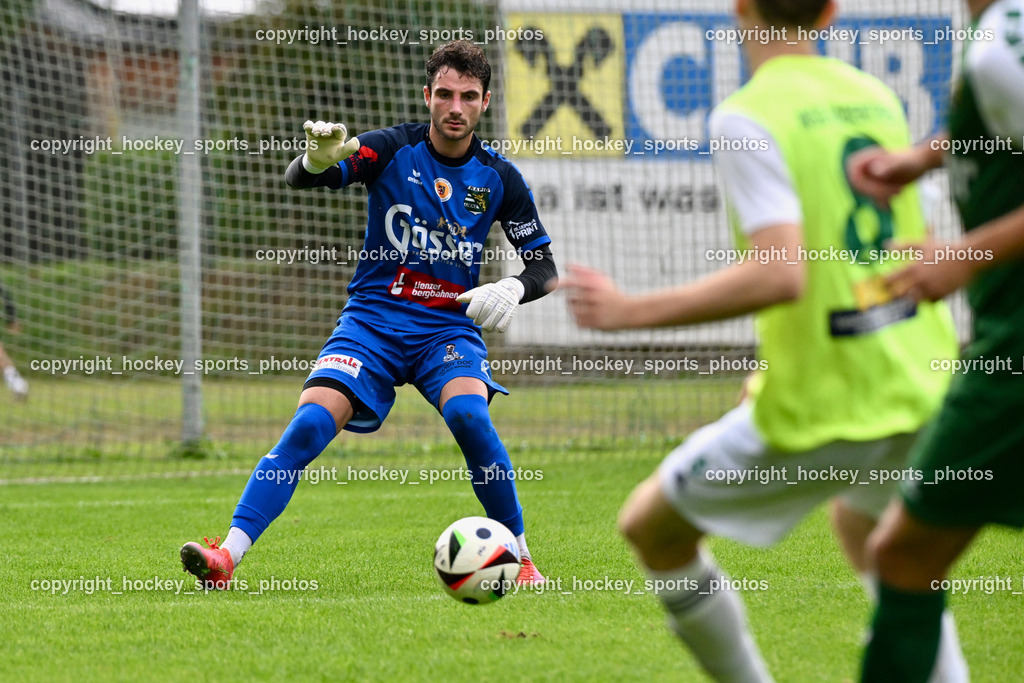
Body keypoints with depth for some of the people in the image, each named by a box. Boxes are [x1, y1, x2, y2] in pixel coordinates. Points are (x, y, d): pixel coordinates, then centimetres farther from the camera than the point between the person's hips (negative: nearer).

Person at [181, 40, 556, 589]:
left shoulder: (498, 178, 3)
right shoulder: (392, 149, -4)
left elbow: (545, 268, 9)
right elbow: (297, 179, -17)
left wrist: (513, 290, -14)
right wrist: (318, 159, -42)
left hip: (448, 326, 1)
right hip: (372, 320, 0)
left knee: (469, 414, -29)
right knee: (309, 423, -22)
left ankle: (519, 558, -12)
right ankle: (228, 554, -26)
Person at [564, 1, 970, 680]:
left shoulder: (747, 118, -14)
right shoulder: (877, 97, 9)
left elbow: (780, 275, -25)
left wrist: (630, 311, -18)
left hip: (822, 408, -7)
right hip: (922, 388, 7)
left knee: (650, 524, 14)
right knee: (865, 526, 36)